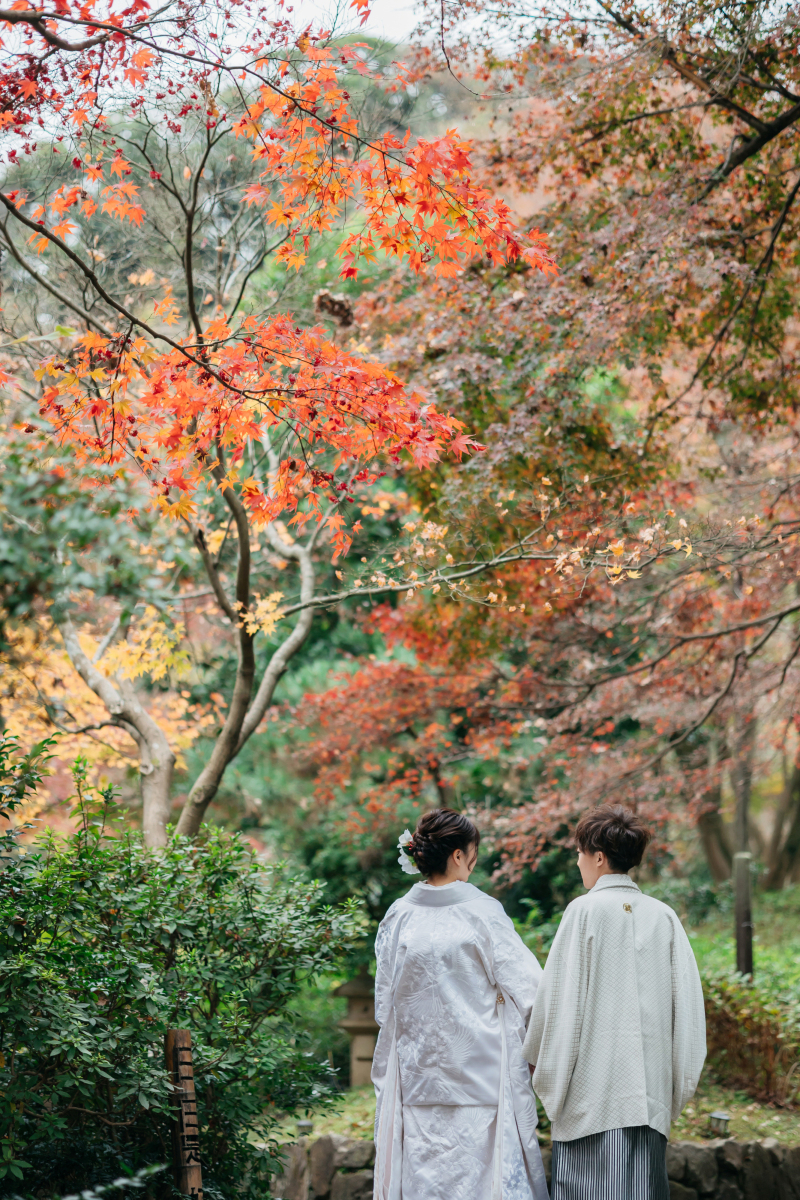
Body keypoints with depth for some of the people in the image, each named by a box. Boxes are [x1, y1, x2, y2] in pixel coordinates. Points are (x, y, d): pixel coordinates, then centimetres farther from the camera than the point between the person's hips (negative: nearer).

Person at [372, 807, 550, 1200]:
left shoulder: (398, 916, 0)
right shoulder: (482, 911, -10)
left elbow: (385, 1006, 6)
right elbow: (527, 989, -8)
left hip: (418, 1073, 4)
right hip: (481, 1068, -4)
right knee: (484, 1168, 2)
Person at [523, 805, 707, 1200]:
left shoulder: (585, 911, -7)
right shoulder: (663, 916, 5)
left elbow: (560, 998, -5)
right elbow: (686, 1001, 5)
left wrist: (548, 1072, 6)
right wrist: (677, 1084, 12)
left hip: (594, 1081, -4)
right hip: (650, 1088, 4)